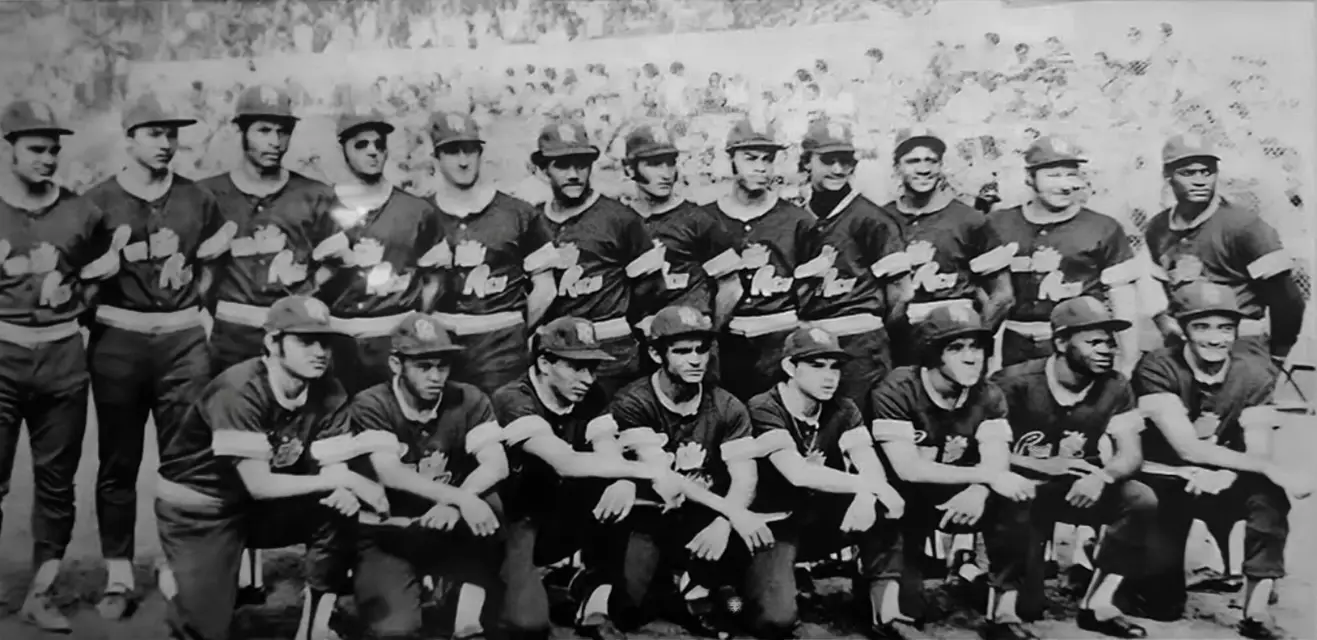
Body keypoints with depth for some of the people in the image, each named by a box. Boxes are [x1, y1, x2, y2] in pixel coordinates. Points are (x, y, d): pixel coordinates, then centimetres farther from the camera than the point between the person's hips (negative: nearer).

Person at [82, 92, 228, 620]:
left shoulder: (197, 199, 9)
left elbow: (211, 262, 17)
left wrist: (194, 296, 3)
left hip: (183, 338, 1)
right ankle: (118, 577, 14)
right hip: (117, 339, -1)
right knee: (117, 461, 5)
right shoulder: (98, 200, 3)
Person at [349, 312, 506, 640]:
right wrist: (460, 498, -39)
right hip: (386, 533, -3)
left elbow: (496, 465, -17)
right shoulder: (371, 405, -12)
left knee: (491, 507, -28)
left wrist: (454, 503, -36)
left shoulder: (468, 401, -5)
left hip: (445, 530, 3)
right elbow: (389, 475, -27)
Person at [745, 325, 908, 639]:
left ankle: (885, 613, -14)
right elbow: (799, 474, -31)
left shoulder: (843, 410, -1)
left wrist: (868, 494, -39)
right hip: (776, 525, -4)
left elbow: (872, 468, -15)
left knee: (884, 506, -24)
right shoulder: (764, 410, -18)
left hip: (824, 520, 5)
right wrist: (870, 485, -35)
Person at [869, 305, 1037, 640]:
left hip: (958, 498, 4)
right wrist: (986, 475, -34)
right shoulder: (896, 391, -21)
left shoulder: (989, 396, -5)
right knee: (898, 503, -35)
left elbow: (998, 465, -17)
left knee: (1013, 499, -22)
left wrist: (978, 491, -42)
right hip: (906, 501, -3)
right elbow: (908, 470, -28)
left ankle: (1004, 613, -17)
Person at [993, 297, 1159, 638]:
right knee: (1023, 510, -38)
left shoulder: (1115, 386, -2)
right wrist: (1044, 466, -28)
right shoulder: (1016, 383, -15)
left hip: (1076, 488, 4)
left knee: (1142, 500, -21)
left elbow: (1131, 453, -8)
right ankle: (1025, 610, -12)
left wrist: (1102, 477, -31)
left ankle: (1096, 603, -13)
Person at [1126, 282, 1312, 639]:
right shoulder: (1158, 369, -19)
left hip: (1218, 481, 3)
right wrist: (1272, 469, -36)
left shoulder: (1255, 370, -7)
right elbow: (1187, 448, -28)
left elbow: (1260, 452, -12)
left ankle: (1257, 610, -24)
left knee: (1269, 492, -31)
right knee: (1162, 607, -10)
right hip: (1163, 482, -3)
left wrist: (1225, 474, -34)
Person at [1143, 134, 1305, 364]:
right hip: (1179, 346, 5)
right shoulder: (1157, 229, 6)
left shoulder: (1243, 224, -11)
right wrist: (1165, 323, 6)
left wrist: (1276, 356, -2)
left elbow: (1286, 297, -10)